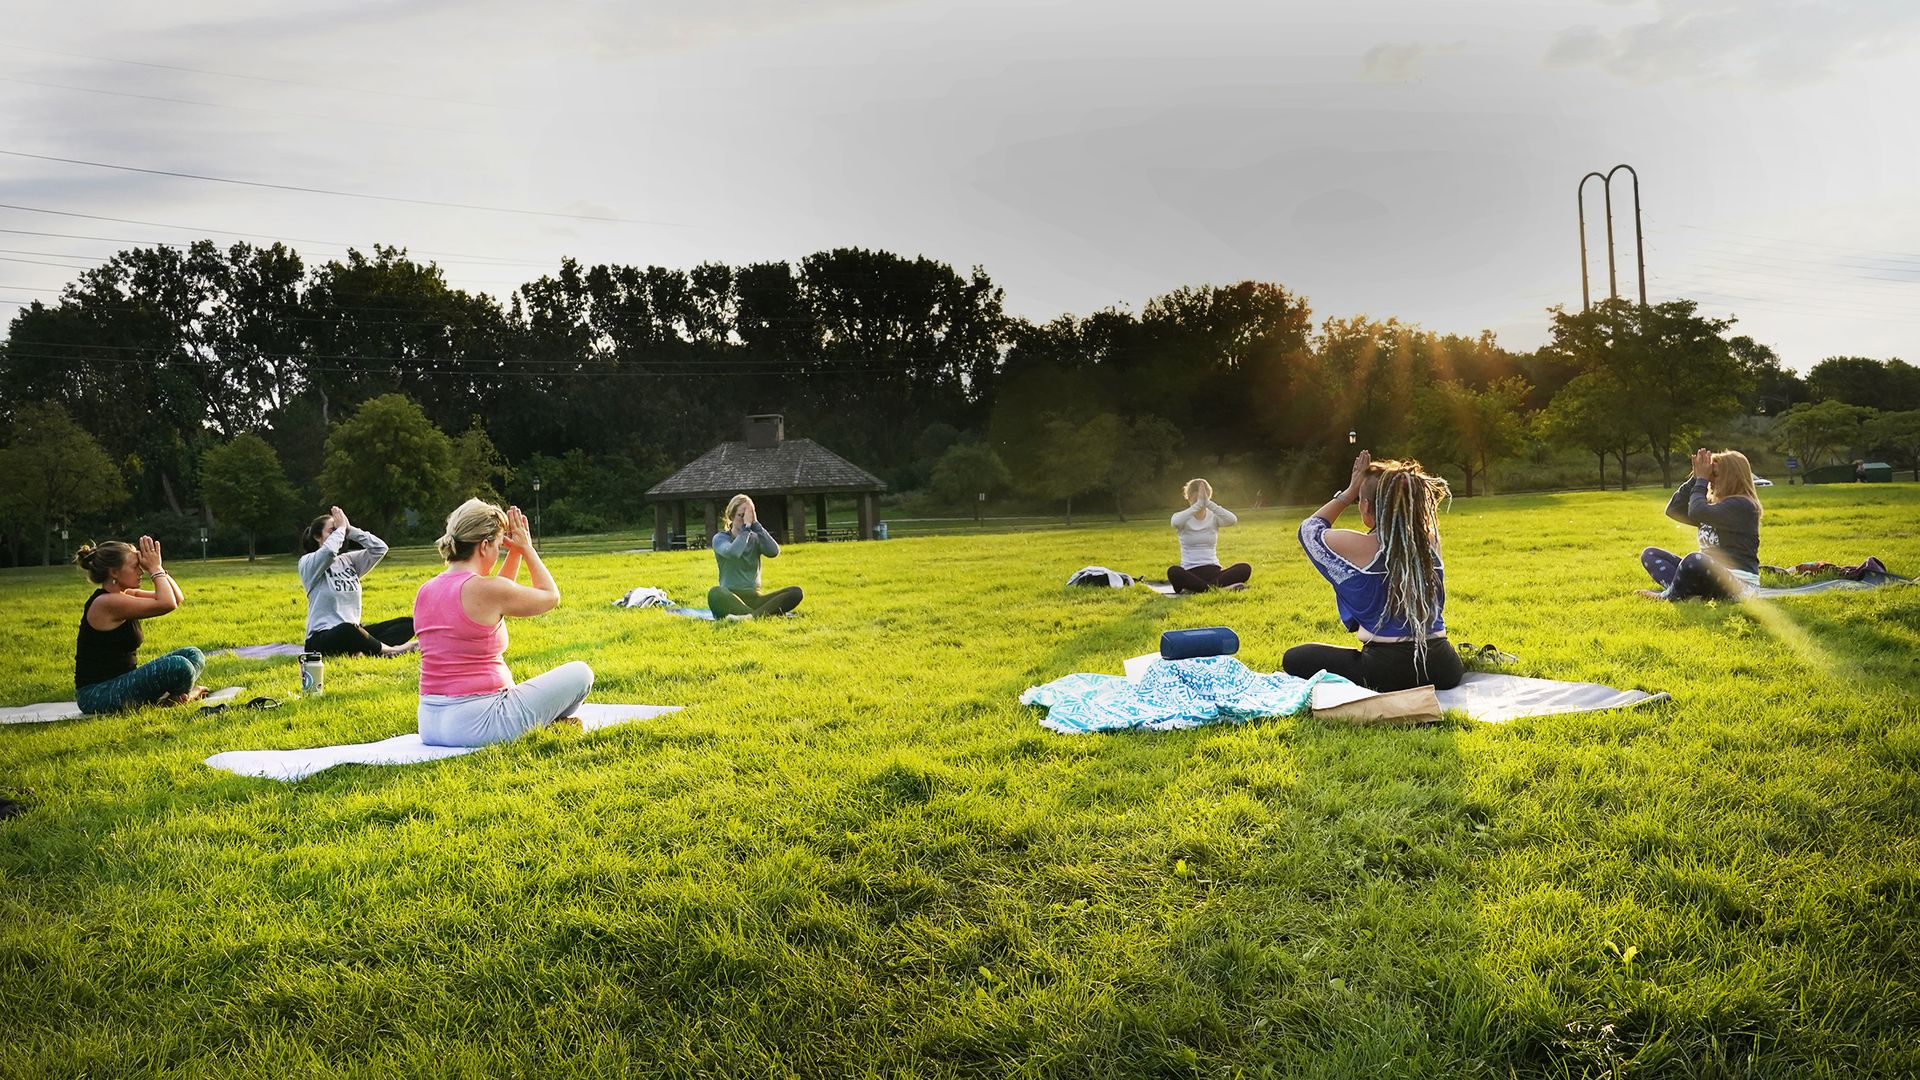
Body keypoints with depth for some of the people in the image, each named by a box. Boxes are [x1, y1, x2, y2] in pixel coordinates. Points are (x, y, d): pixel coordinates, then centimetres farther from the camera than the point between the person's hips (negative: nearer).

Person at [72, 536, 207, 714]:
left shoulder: (125, 595, 9)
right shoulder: (106, 603, -19)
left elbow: (177, 598, 11)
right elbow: (167, 604, -28)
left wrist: (157, 568, -1)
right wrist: (155, 569, -14)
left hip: (122, 683, 10)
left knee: (192, 655, 3)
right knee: (177, 666, -28)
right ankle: (179, 697, 0)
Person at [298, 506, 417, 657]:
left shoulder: (349, 560, 15)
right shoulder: (307, 562, -2)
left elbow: (380, 548, 1)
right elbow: (328, 551, -25)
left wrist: (349, 529, 0)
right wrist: (341, 528, -9)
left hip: (354, 633, 7)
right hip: (321, 640, -7)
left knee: (407, 623, -7)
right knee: (347, 629, -42)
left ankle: (363, 651, -30)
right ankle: (388, 650, -19)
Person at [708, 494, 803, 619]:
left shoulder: (755, 538, 13)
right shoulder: (720, 538, 3)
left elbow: (774, 552, -11)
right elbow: (733, 553, -22)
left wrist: (755, 524, -9)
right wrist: (746, 526, -14)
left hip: (754, 598, 4)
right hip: (730, 600, -4)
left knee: (796, 592, -20)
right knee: (715, 593, -38)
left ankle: (750, 616, -38)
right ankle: (765, 613, -40)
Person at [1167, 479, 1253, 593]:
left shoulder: (1214, 517, 7)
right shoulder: (1183, 519, 3)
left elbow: (1233, 520, -18)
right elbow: (1176, 522, -26)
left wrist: (1208, 503, -23)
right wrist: (1198, 504, -27)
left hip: (1213, 571, 3)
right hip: (1190, 573, -3)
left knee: (1245, 569, -26)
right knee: (1173, 572, -37)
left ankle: (1197, 588, -32)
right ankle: (1216, 588, -35)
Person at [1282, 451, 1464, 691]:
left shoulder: (1359, 547, -14)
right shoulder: (1429, 542, 0)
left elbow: (1309, 529, 7)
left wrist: (1349, 492, 11)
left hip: (1388, 672, -7)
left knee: (1294, 659, 6)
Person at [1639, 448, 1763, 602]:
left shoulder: (1742, 505, -11)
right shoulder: (1712, 503, 17)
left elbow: (1697, 513, -25)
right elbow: (1673, 510, 8)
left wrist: (1702, 480, -9)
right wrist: (1696, 478, 2)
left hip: (1739, 583, -10)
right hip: (1709, 574, 10)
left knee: (1695, 559, -41)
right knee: (1650, 554, 6)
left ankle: (1667, 596, -12)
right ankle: (1684, 594, -20)